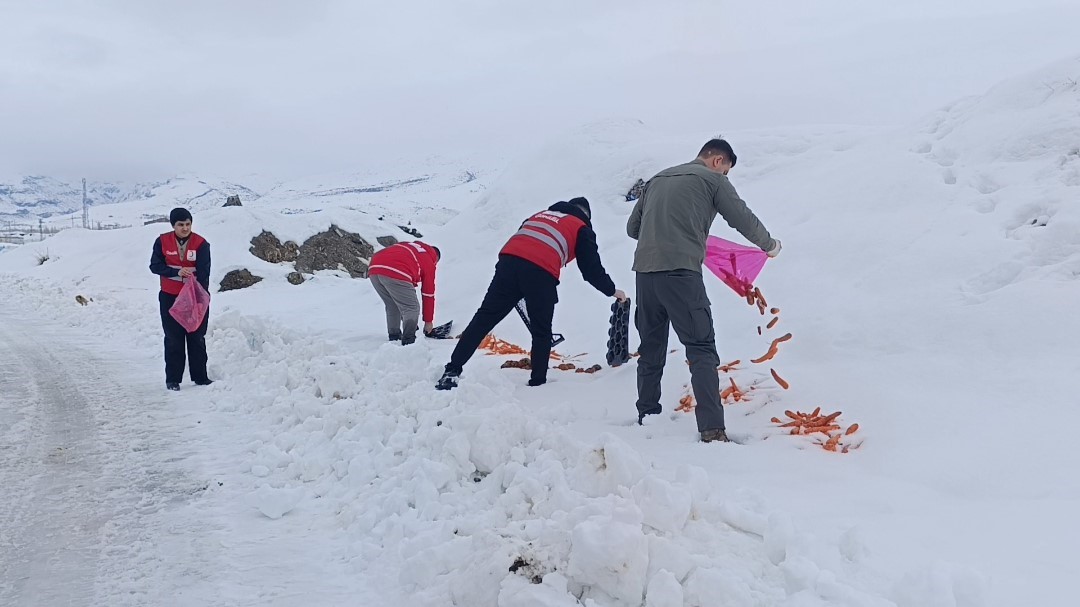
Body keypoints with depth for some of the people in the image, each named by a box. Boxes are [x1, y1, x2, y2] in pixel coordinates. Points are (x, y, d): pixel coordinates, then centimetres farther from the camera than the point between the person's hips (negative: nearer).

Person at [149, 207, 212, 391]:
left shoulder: (201, 243, -8)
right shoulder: (162, 241, -3)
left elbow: (203, 272, -14)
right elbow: (155, 266, -4)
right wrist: (177, 272, -19)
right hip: (170, 297, 0)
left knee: (197, 337, 7)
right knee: (173, 338, 4)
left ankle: (200, 376, 17)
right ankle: (173, 379, 10)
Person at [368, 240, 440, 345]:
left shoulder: (408, 246, 36)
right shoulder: (429, 262, 21)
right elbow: (428, 294, 23)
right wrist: (428, 321, 31)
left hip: (374, 267, 7)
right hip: (395, 273, -7)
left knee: (392, 307, 24)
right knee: (412, 308, 7)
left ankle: (394, 338, 28)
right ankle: (408, 341, -1)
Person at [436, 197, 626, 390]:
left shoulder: (540, 215, 36)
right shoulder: (581, 229, 22)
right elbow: (592, 268, 19)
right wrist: (612, 291, 33)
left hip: (508, 260, 4)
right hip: (541, 273, -4)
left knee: (484, 318, 2)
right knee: (541, 332, 13)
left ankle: (452, 370, -5)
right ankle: (537, 381, 15)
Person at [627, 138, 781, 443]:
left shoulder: (657, 179, 23)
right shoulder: (712, 179, 8)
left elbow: (632, 227, 25)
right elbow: (744, 220, 8)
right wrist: (770, 245, 25)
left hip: (644, 271, 6)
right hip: (680, 271, -5)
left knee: (651, 350, 18)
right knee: (702, 349, -3)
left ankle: (647, 418, 23)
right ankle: (712, 429, -11)